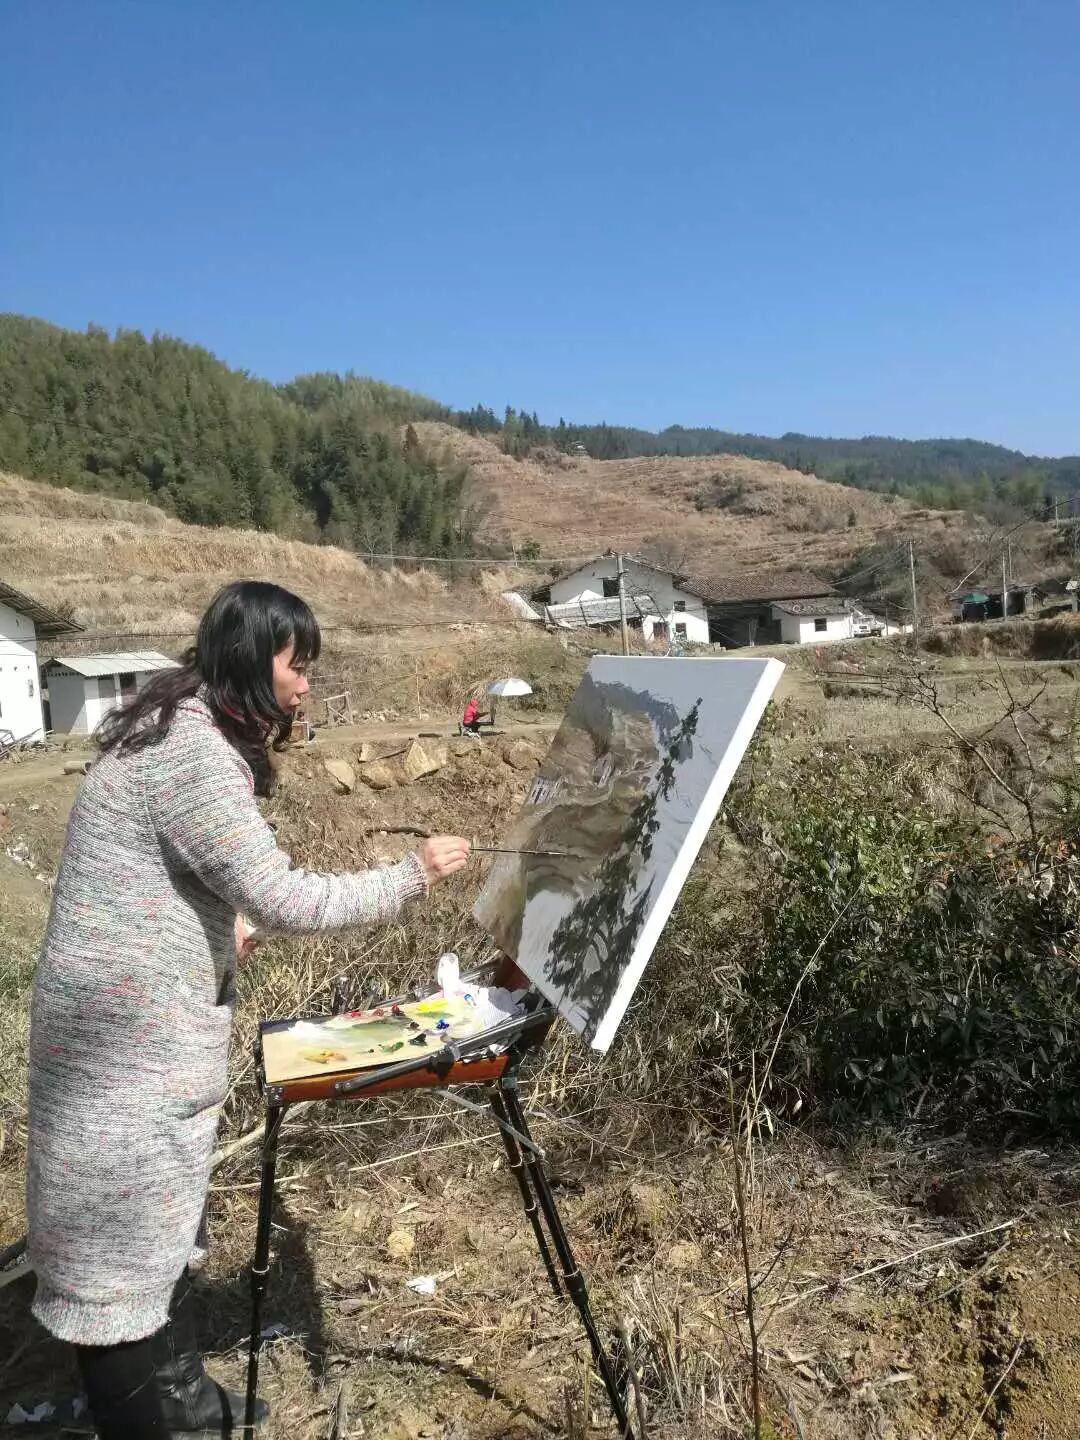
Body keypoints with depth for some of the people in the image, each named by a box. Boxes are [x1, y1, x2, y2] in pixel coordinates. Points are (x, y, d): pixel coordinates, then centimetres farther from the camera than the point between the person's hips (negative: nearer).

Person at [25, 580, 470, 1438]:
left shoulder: (190, 731, 10)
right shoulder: (193, 750, -24)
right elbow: (279, 898, -26)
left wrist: (225, 928, 10)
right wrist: (412, 878, -17)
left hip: (153, 1021, 10)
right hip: (125, 1032, -10)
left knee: (160, 1213, 21)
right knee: (122, 1232, 6)